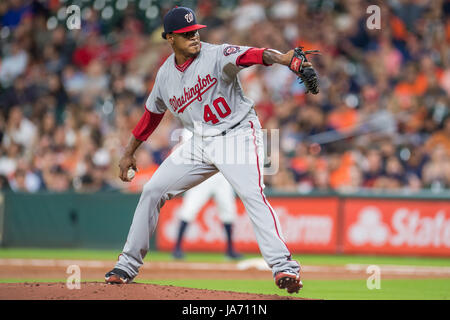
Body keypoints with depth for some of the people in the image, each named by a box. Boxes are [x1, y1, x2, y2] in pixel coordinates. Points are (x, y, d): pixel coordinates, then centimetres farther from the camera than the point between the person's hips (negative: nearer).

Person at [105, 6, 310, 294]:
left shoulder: (216, 55, -15)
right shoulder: (165, 75, 4)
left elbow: (253, 55, -35)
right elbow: (152, 114, 20)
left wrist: (284, 59, -55)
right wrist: (130, 153, 23)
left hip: (237, 135, -6)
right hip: (200, 142, 6)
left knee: (252, 195, -27)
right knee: (152, 191, 5)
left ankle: (283, 265, -31)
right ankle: (128, 264, 18)